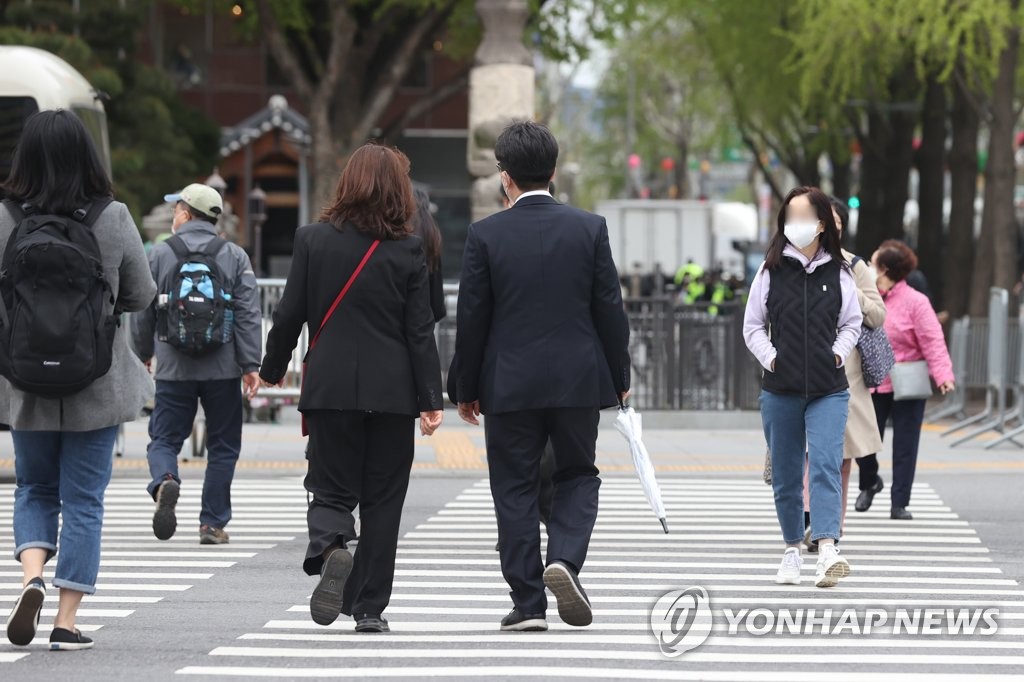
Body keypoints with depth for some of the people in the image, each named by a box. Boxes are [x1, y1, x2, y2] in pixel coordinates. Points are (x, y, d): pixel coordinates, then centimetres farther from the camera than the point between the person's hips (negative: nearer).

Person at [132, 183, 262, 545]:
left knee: (164, 438, 7)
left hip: (173, 367, 0)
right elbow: (248, 314, -4)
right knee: (223, 445, 10)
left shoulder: (159, 254, 0)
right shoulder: (235, 256, 1)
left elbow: (142, 312, 5)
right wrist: (250, 365, -3)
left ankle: (164, 482, -24)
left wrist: (143, 354, 20)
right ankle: (212, 523, 8)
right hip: (222, 368, 0)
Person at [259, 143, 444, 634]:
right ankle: (369, 607, 6)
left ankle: (330, 547, -25)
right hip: (391, 391, 0)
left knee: (331, 488, 8)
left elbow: (290, 315, 2)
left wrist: (273, 368, 18)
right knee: (382, 499, 8)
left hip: (330, 387, 0)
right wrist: (431, 400, -1)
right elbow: (420, 331, -4)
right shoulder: (408, 251, -4)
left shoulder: (313, 240, -1)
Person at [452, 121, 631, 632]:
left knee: (515, 490, 6)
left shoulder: (486, 235, -6)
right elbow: (609, 308, 1)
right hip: (578, 379, 1)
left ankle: (528, 603, 4)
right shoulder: (590, 228, -2)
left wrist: (466, 388, 7)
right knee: (577, 475, 16)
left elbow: (472, 318, -3)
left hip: (510, 384, -1)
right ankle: (565, 560, -9)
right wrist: (618, 377, 11)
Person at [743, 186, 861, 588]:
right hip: (780, 389, 1)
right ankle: (792, 551, 22)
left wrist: (839, 352, -1)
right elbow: (753, 326, 9)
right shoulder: (771, 271, 1)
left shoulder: (839, 273, 3)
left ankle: (827, 550, -28)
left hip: (829, 389, -1)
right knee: (786, 475, 8)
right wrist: (770, 357, -4)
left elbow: (852, 323, 15)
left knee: (825, 465, -17)